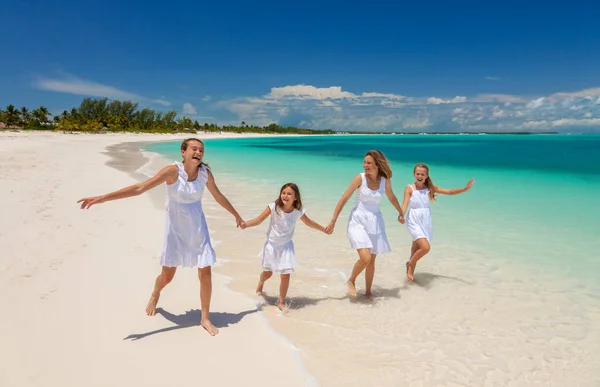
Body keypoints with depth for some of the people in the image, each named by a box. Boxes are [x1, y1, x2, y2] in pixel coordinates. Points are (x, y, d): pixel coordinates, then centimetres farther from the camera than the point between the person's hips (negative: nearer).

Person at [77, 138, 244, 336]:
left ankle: (205, 318, 18)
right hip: (175, 229, -2)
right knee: (167, 276, 10)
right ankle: (155, 296, 48)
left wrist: (236, 215, 21)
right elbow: (139, 188, -24)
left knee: (205, 274, -1)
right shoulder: (173, 171, -20)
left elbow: (219, 196, 9)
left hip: (198, 228, 3)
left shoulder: (205, 173, -8)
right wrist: (102, 198, -32)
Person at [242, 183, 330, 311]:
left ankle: (281, 302, 16)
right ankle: (261, 282, 53)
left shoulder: (298, 211, -12)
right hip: (272, 245, -1)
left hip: (286, 246, 1)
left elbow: (309, 223, 7)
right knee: (267, 273, 14)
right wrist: (246, 224, -35)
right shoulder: (274, 206, -19)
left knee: (285, 275, -6)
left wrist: (324, 229, 17)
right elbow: (259, 220, -18)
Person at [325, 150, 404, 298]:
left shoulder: (385, 180, -2)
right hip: (358, 220, -4)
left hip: (375, 221, 4)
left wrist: (401, 213, 33)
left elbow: (391, 197, 18)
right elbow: (344, 199, -9)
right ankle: (351, 281, 11)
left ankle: (368, 292, 29)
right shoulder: (360, 178, -12)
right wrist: (333, 221, -9)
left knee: (372, 261, 11)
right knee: (365, 258, -18)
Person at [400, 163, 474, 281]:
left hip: (425, 221, 4)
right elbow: (405, 204, -18)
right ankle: (410, 265, 9)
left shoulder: (430, 188, 3)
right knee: (426, 247, -18)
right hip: (414, 221, -4)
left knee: (417, 248, 13)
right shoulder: (409, 188, -8)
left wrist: (465, 189, -6)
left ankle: (410, 267, 37)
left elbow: (449, 192, 4)